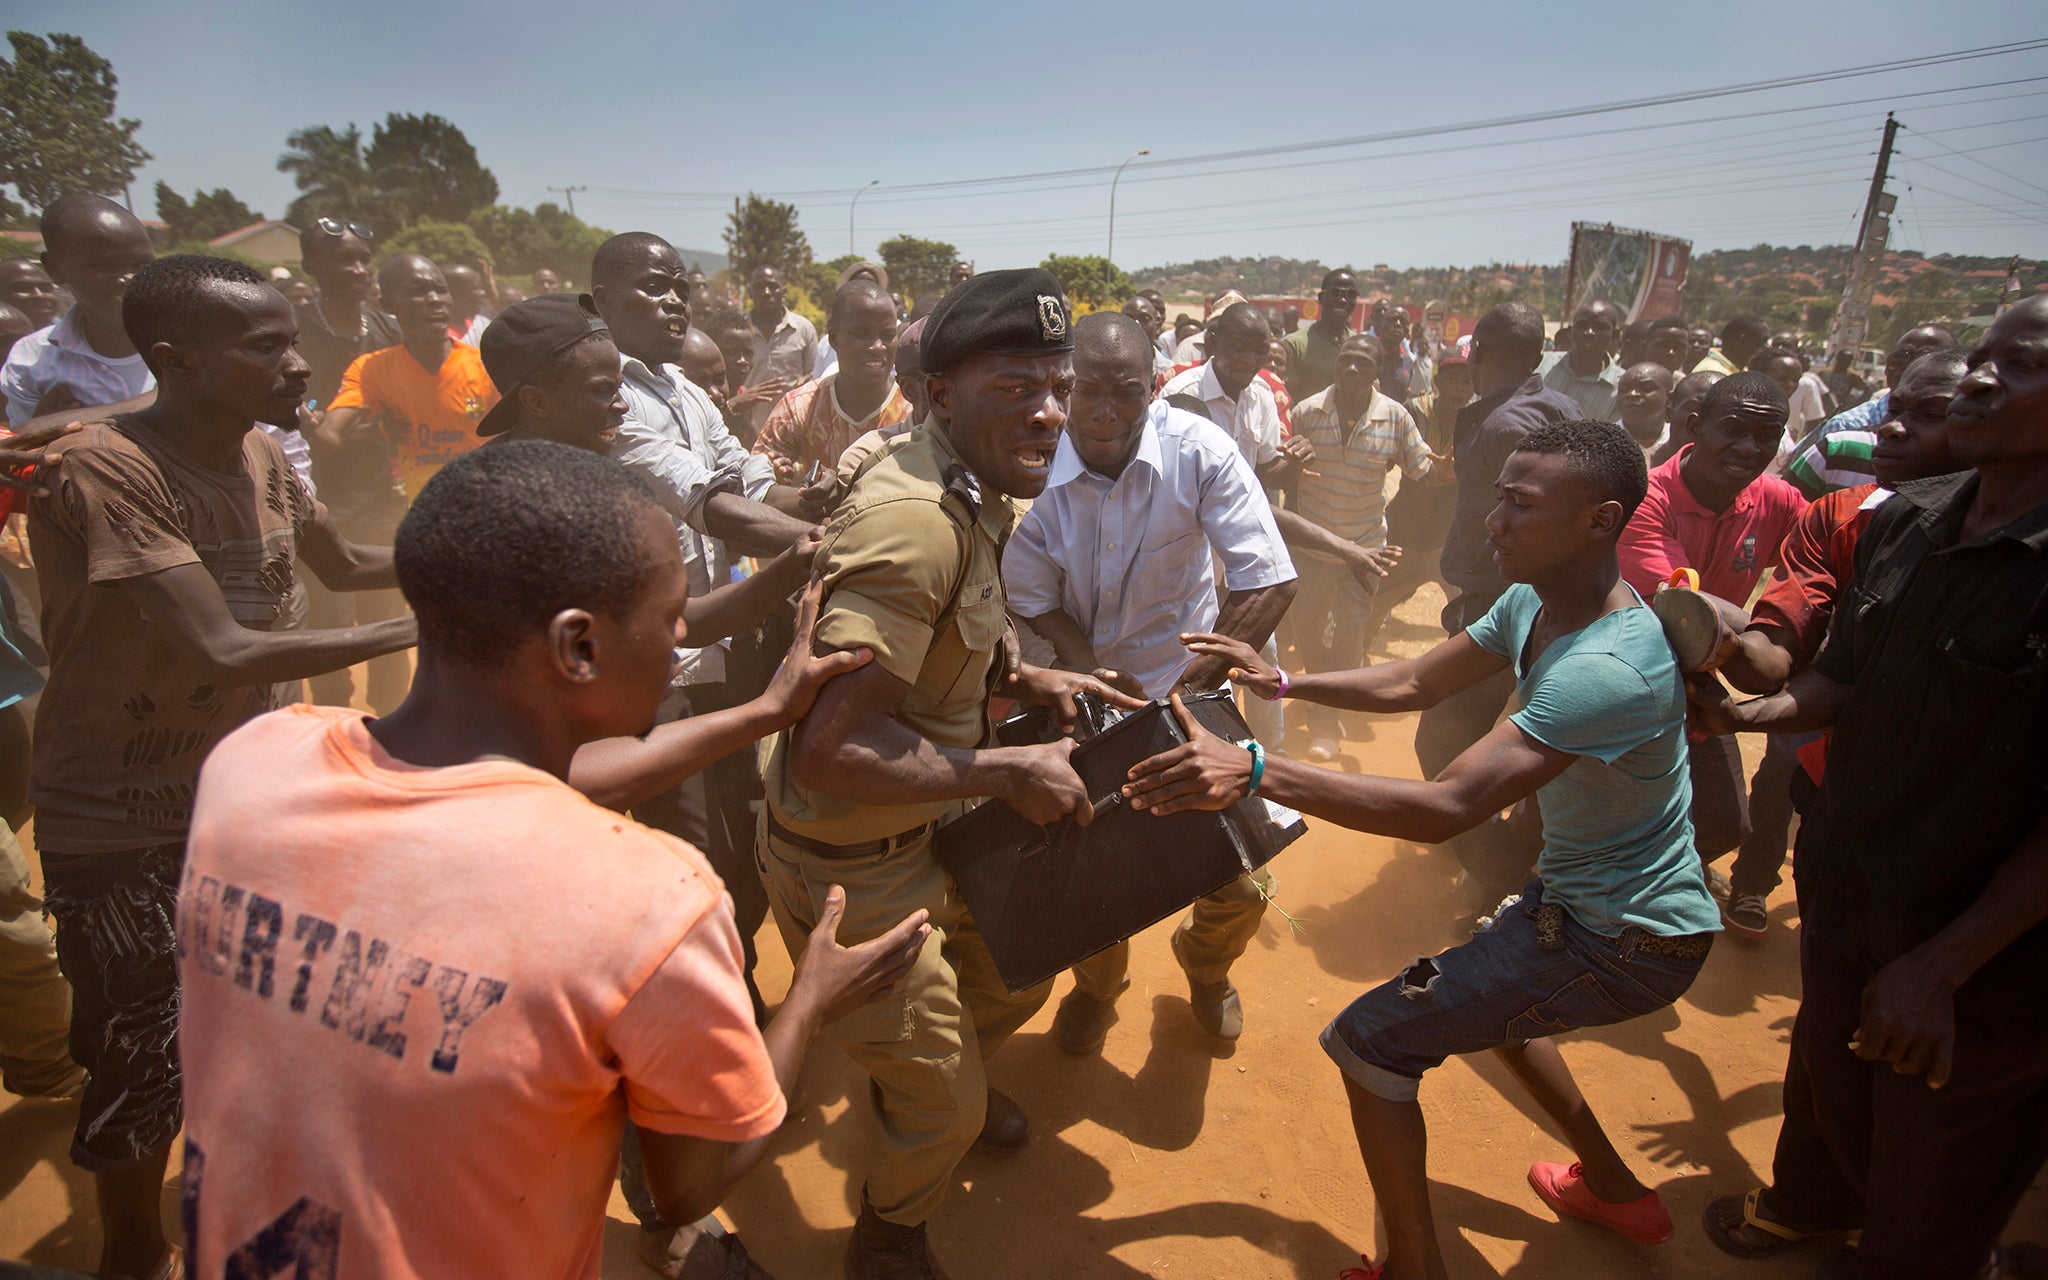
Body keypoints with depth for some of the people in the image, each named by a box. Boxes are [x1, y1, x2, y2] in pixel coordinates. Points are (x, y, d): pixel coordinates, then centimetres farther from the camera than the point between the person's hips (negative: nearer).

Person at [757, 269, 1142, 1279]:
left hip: (923, 828, 9)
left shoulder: (976, 495, 2)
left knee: (1018, 973, 29)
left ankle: (929, 1084, 60)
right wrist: (1004, 771, -25)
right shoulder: (914, 523, -32)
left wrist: (1024, 681, 1)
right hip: (848, 864, -9)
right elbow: (831, 749, -35)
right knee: (945, 1106, 9)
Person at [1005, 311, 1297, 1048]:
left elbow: (1269, 583, -19)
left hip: (1188, 690, 0)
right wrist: (1088, 671, -22)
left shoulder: (1198, 451, -19)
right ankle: (1097, 985, 45)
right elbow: (1035, 601, -7)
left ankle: (1205, 967, 40)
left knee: (1240, 881, 2)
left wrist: (1194, 682, -24)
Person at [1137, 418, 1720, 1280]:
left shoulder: (1608, 668, -33)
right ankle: (1618, 1190, 46)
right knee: (1474, 996, 32)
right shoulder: (1531, 604, -4)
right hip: (1580, 897, 10)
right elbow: (1414, 683, 7)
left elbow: (1448, 807, -42)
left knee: (1371, 1039, -8)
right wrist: (1280, 682, -2)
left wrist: (1254, 772, -47)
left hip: (1626, 942, -9)